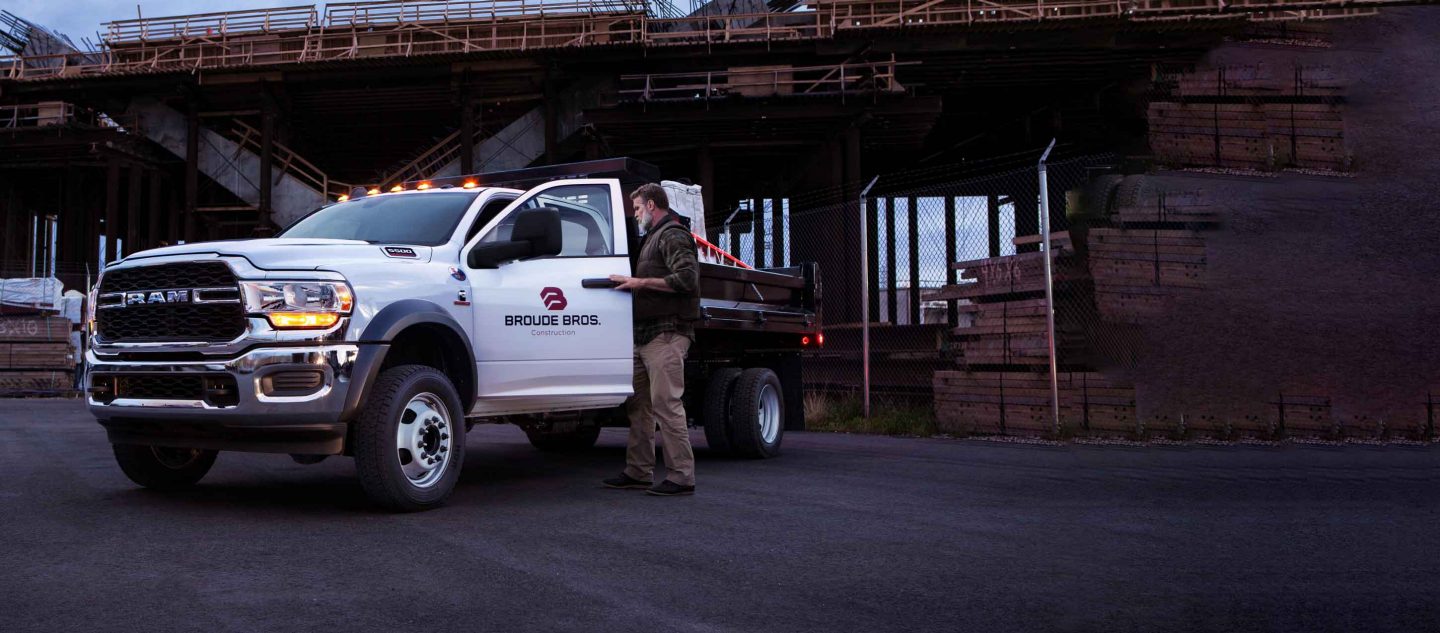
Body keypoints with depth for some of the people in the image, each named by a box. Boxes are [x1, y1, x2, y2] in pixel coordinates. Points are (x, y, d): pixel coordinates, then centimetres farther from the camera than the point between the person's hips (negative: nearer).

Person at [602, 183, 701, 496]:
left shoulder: (673, 236, -6)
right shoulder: (654, 238, 26)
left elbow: (687, 278, -19)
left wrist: (640, 282, -18)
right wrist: (635, 283, 17)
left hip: (666, 335, -10)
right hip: (646, 335, 11)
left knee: (666, 404, -12)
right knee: (638, 404, 11)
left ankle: (682, 476, -10)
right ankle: (638, 472, 17)